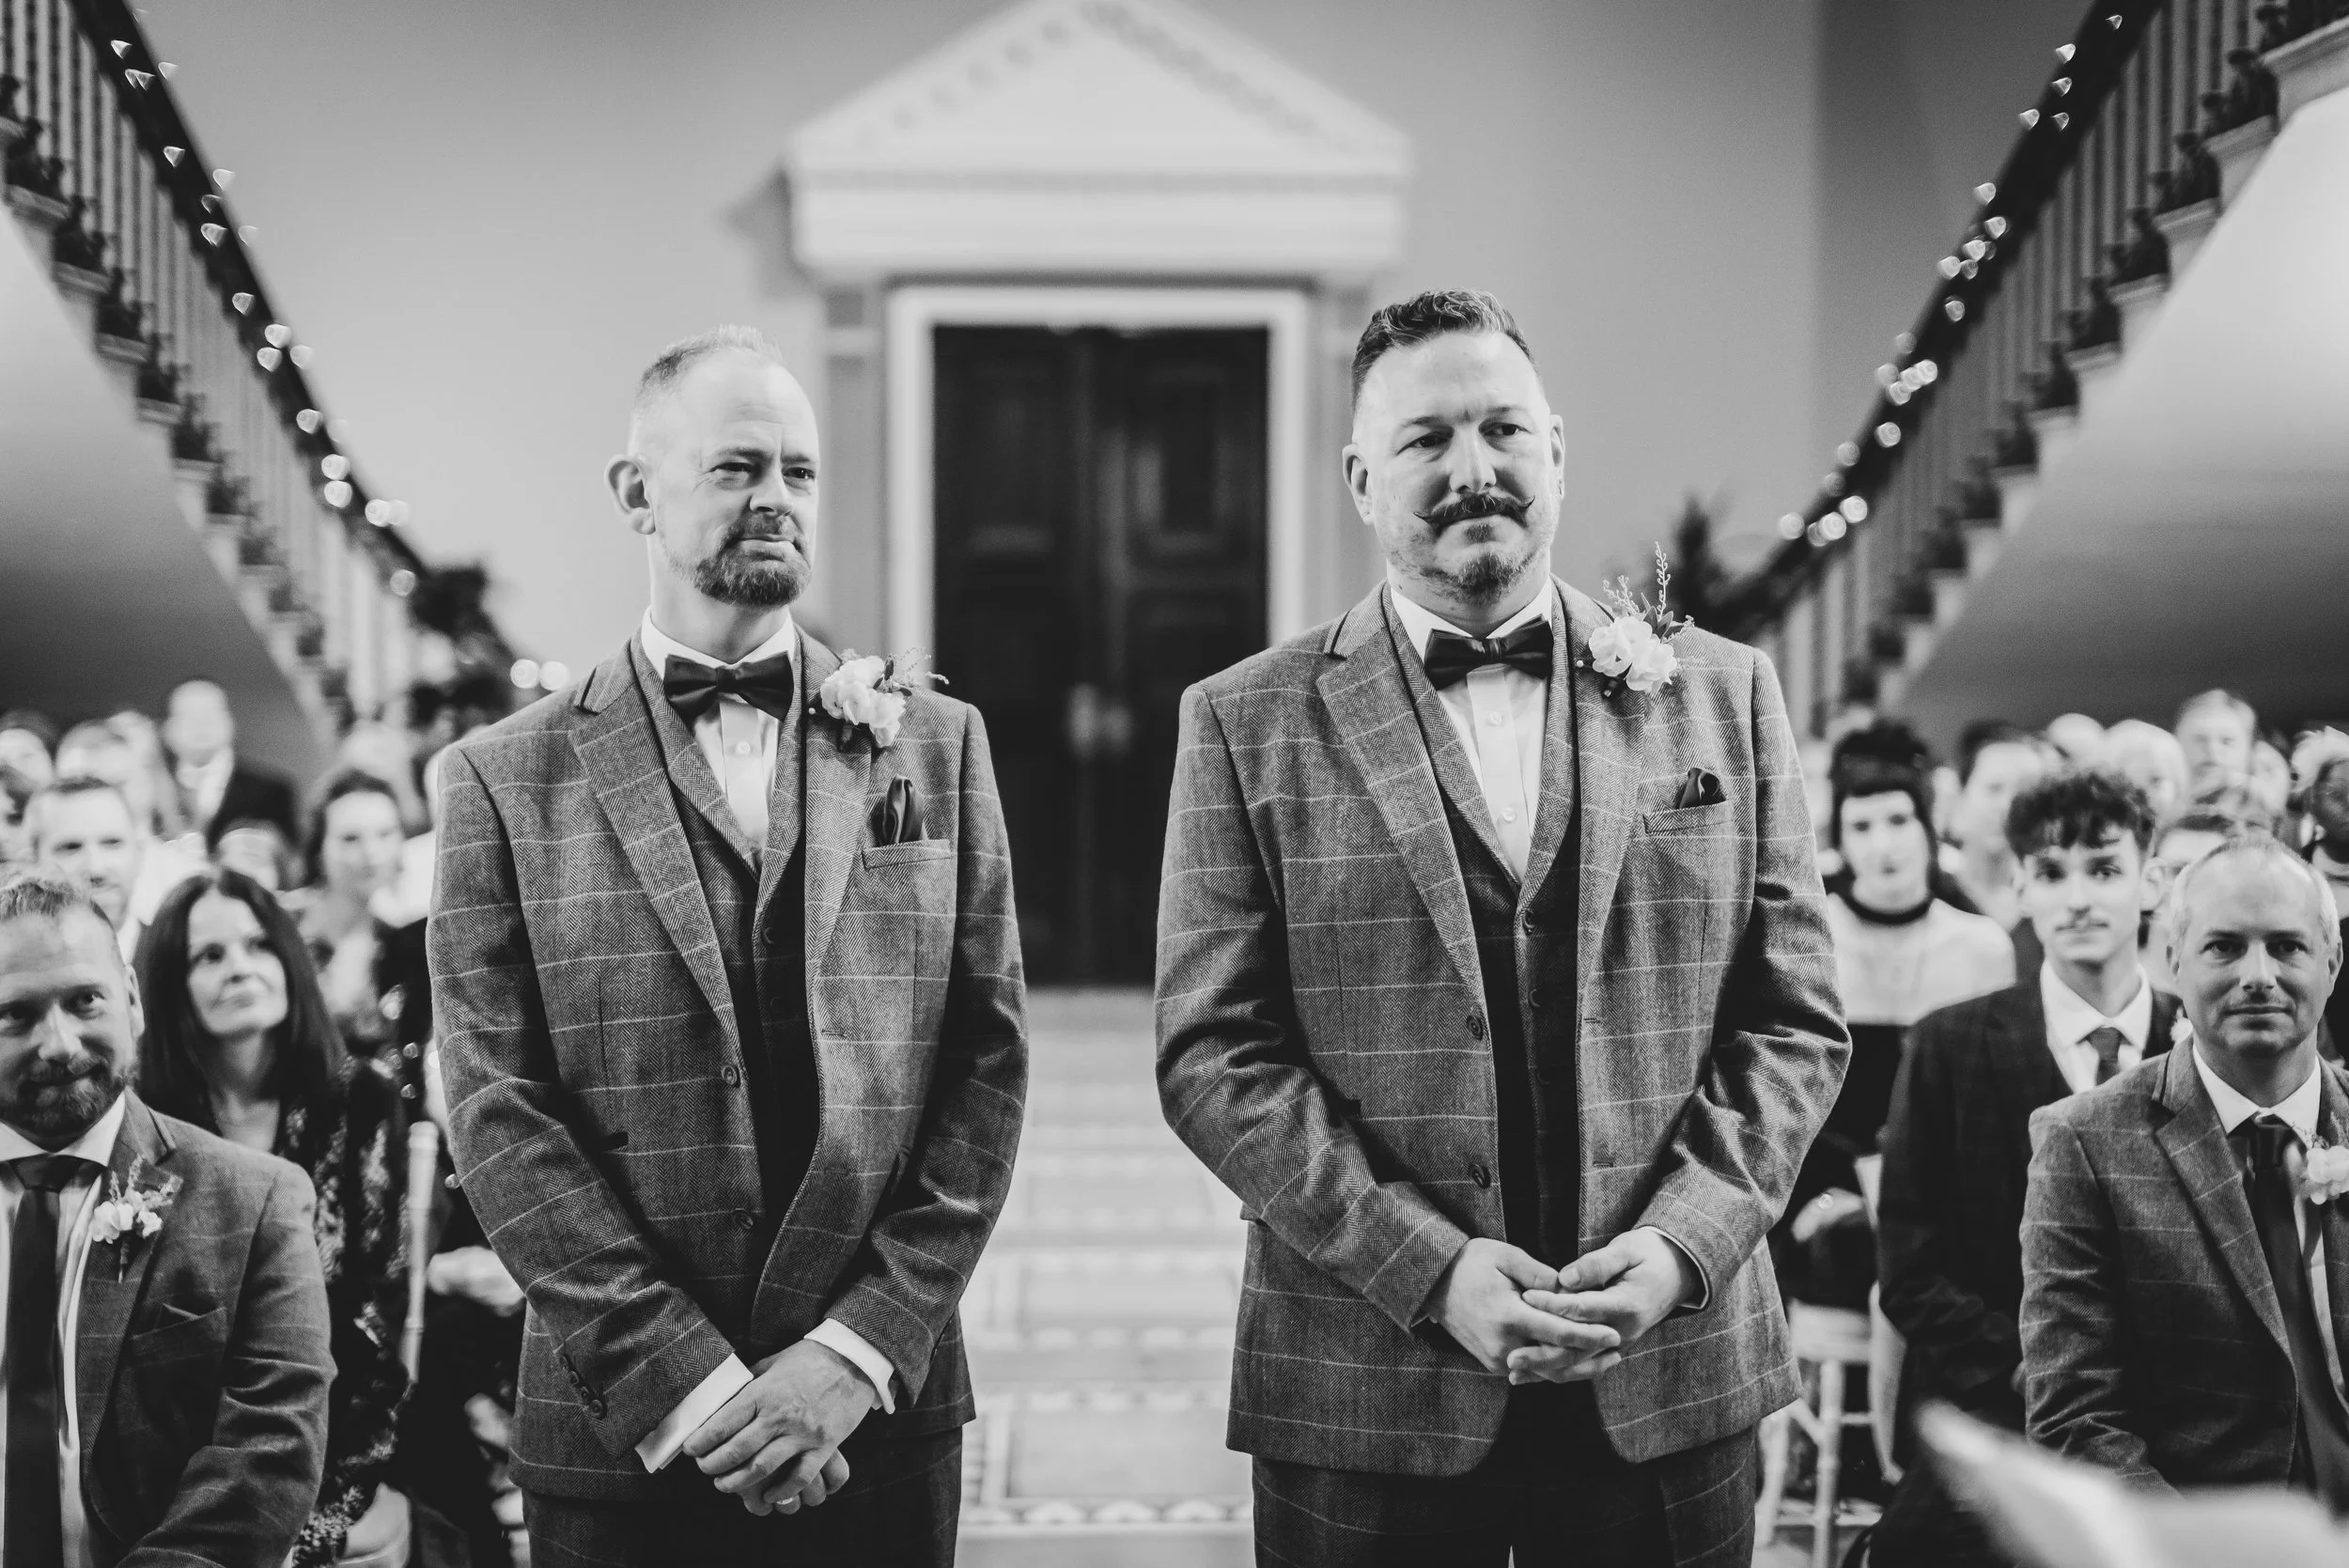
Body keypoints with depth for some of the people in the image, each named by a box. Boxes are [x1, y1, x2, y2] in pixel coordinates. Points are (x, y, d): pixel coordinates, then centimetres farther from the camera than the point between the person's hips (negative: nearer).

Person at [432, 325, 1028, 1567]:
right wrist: (689, 1383, -13)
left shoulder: (935, 746, 7)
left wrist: (859, 1348, -8)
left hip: (880, 1422, 2)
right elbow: (501, 1115, -5)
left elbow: (989, 1064, 3)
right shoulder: (507, 779, 1)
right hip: (619, 1439, -1)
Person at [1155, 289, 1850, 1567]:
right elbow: (1213, 1051, -4)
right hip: (1366, 1396, -1)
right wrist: (1429, 1267, -14)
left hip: (1671, 1376, 2)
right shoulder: (1249, 725, 2)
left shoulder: (1721, 695, 8)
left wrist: (1681, 1241, -9)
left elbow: (1794, 1019, 6)